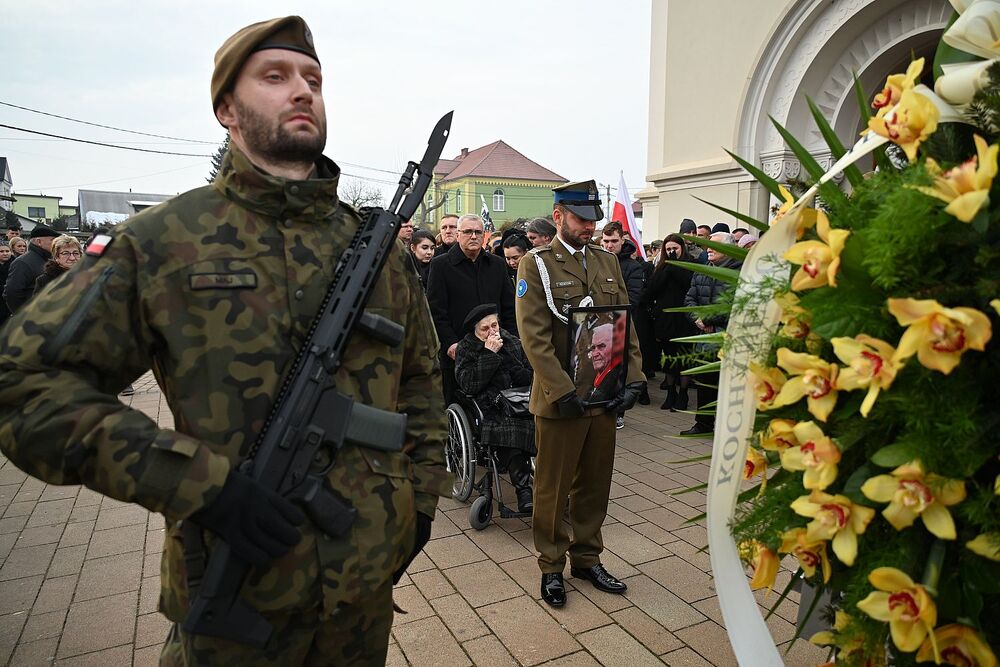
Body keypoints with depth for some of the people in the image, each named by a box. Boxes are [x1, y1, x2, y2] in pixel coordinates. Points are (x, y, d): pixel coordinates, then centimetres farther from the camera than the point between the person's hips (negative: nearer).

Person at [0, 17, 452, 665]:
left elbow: (420, 379, 11)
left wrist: (422, 493, 4)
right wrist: (198, 483, -19)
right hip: (235, 594, -3)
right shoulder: (162, 240, -8)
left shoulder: (379, 246, 3)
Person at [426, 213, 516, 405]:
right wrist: (450, 343, -14)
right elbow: (436, 311, -4)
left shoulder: (498, 264, 13)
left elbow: (509, 308, 15)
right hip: (456, 352, -3)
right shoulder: (440, 265, 1)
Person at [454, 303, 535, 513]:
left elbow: (532, 376, 17)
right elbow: (468, 385, -5)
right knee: (507, 428, -37)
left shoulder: (514, 342, 20)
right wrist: (489, 354, -7)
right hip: (492, 408, -3)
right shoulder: (465, 349, 11)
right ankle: (524, 488, -32)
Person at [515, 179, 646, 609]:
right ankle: (551, 567, 27)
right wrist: (563, 391, -19)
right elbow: (534, 336, -13)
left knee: (595, 485, 16)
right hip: (559, 400, -5)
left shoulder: (607, 261, 11)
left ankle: (587, 558, 35)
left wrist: (633, 378, 0)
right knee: (552, 488, 9)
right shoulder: (535, 264, -6)